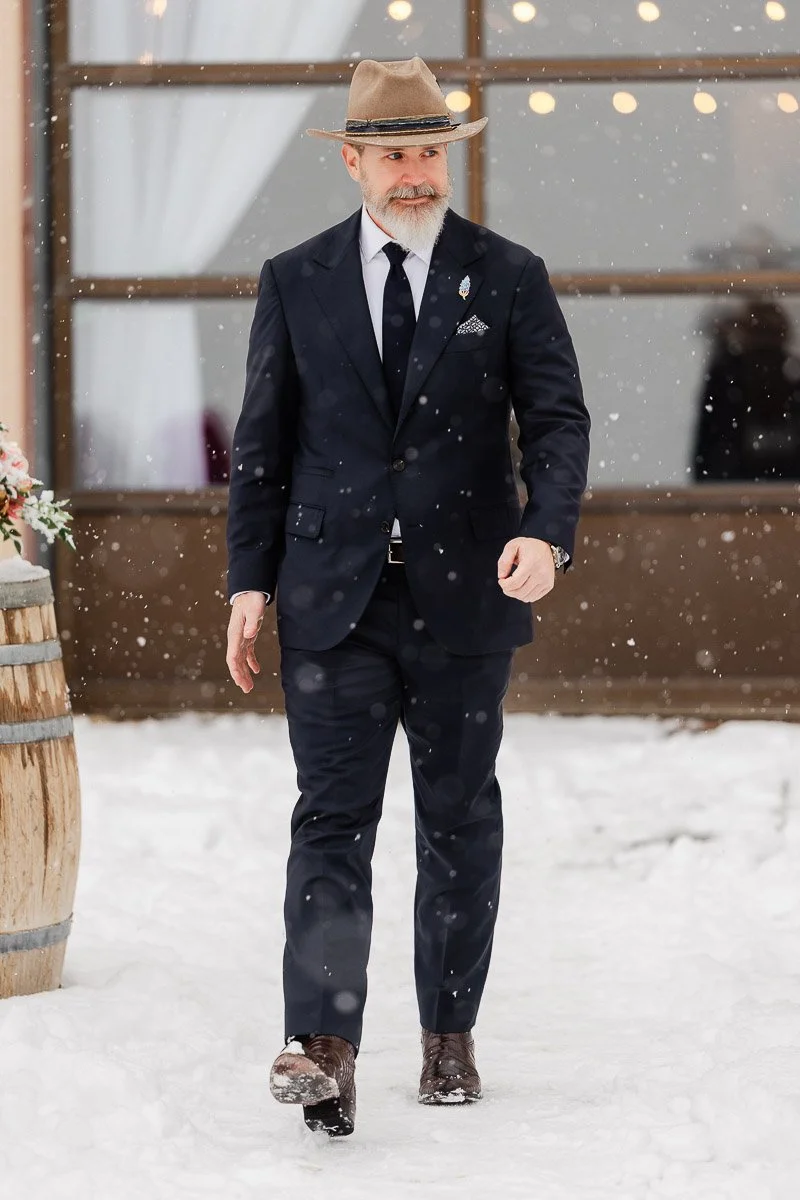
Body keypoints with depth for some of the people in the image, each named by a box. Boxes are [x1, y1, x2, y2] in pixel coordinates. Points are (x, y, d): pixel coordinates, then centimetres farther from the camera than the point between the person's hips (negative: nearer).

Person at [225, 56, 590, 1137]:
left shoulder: (509, 278, 3)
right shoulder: (295, 283, 6)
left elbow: (558, 419, -4)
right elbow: (263, 443, 8)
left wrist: (547, 533, -22)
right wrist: (251, 580, 1)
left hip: (463, 598, 0)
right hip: (333, 600, 0)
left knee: (459, 817, 9)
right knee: (333, 816, -9)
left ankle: (450, 1035, 20)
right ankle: (323, 1049, -18)